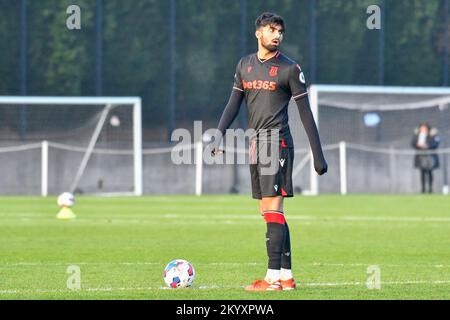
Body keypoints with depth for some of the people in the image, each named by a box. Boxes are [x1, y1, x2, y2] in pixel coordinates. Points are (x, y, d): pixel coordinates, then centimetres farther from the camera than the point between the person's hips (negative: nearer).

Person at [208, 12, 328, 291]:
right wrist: (220, 134, -1)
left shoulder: (290, 69, -2)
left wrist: (319, 155, -4)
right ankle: (287, 276, 11)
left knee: (272, 208, -13)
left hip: (277, 142, -7)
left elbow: (305, 112, -2)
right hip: (256, 143, 7)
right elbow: (234, 103, 15)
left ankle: (273, 278, -16)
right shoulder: (245, 65, 15)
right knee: (268, 211, 7)